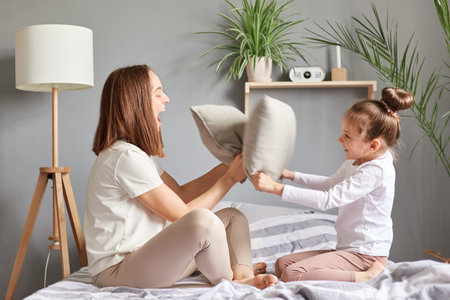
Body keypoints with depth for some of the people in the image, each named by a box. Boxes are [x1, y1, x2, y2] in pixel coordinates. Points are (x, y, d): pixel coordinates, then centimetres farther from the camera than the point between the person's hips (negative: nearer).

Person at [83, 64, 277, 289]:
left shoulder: (138, 152, 12)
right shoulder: (126, 156, -20)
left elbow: (181, 194, 13)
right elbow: (182, 215, -17)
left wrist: (226, 167, 5)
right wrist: (229, 179, -8)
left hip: (145, 255, 11)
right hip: (117, 270, -11)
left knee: (231, 216, 10)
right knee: (203, 221, -36)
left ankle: (243, 276, -15)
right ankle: (227, 284, -10)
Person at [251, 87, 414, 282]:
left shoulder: (376, 171, -22)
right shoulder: (355, 161, 9)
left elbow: (327, 200, -28)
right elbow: (330, 184, 30)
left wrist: (276, 188, -26)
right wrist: (290, 175, 21)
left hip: (365, 254, -10)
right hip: (348, 248, 10)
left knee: (292, 275, -23)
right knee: (281, 265, 7)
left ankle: (364, 276, -16)